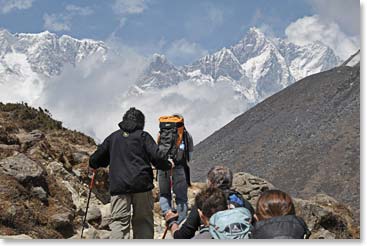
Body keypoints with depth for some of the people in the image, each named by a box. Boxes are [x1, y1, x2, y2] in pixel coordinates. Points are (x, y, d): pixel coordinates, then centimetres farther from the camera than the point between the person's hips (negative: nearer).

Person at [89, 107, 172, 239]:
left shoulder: (113, 137, 15)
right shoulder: (143, 136, 6)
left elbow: (94, 160, 21)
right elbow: (157, 156, -5)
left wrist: (94, 164, 43)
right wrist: (167, 165, 14)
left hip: (118, 186, 1)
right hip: (142, 184, -1)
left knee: (118, 221, -4)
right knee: (143, 221, 9)